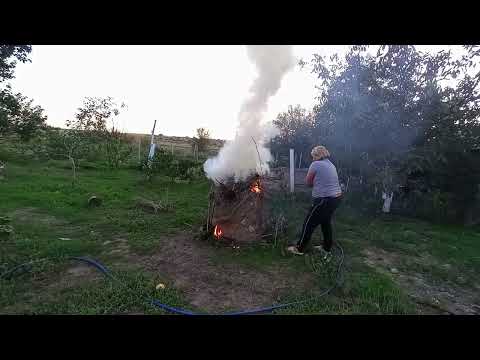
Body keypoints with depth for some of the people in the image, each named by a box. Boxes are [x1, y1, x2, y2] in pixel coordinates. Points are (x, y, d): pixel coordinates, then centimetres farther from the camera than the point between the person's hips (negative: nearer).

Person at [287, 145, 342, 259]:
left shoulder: (315, 164, -10)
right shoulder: (331, 165, 14)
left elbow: (308, 182, -4)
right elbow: (326, 182, 13)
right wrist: (317, 182, 5)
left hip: (325, 200, -9)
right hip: (336, 197, 9)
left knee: (309, 223, 4)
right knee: (326, 222, 23)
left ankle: (299, 248, 17)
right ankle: (327, 248, 36)